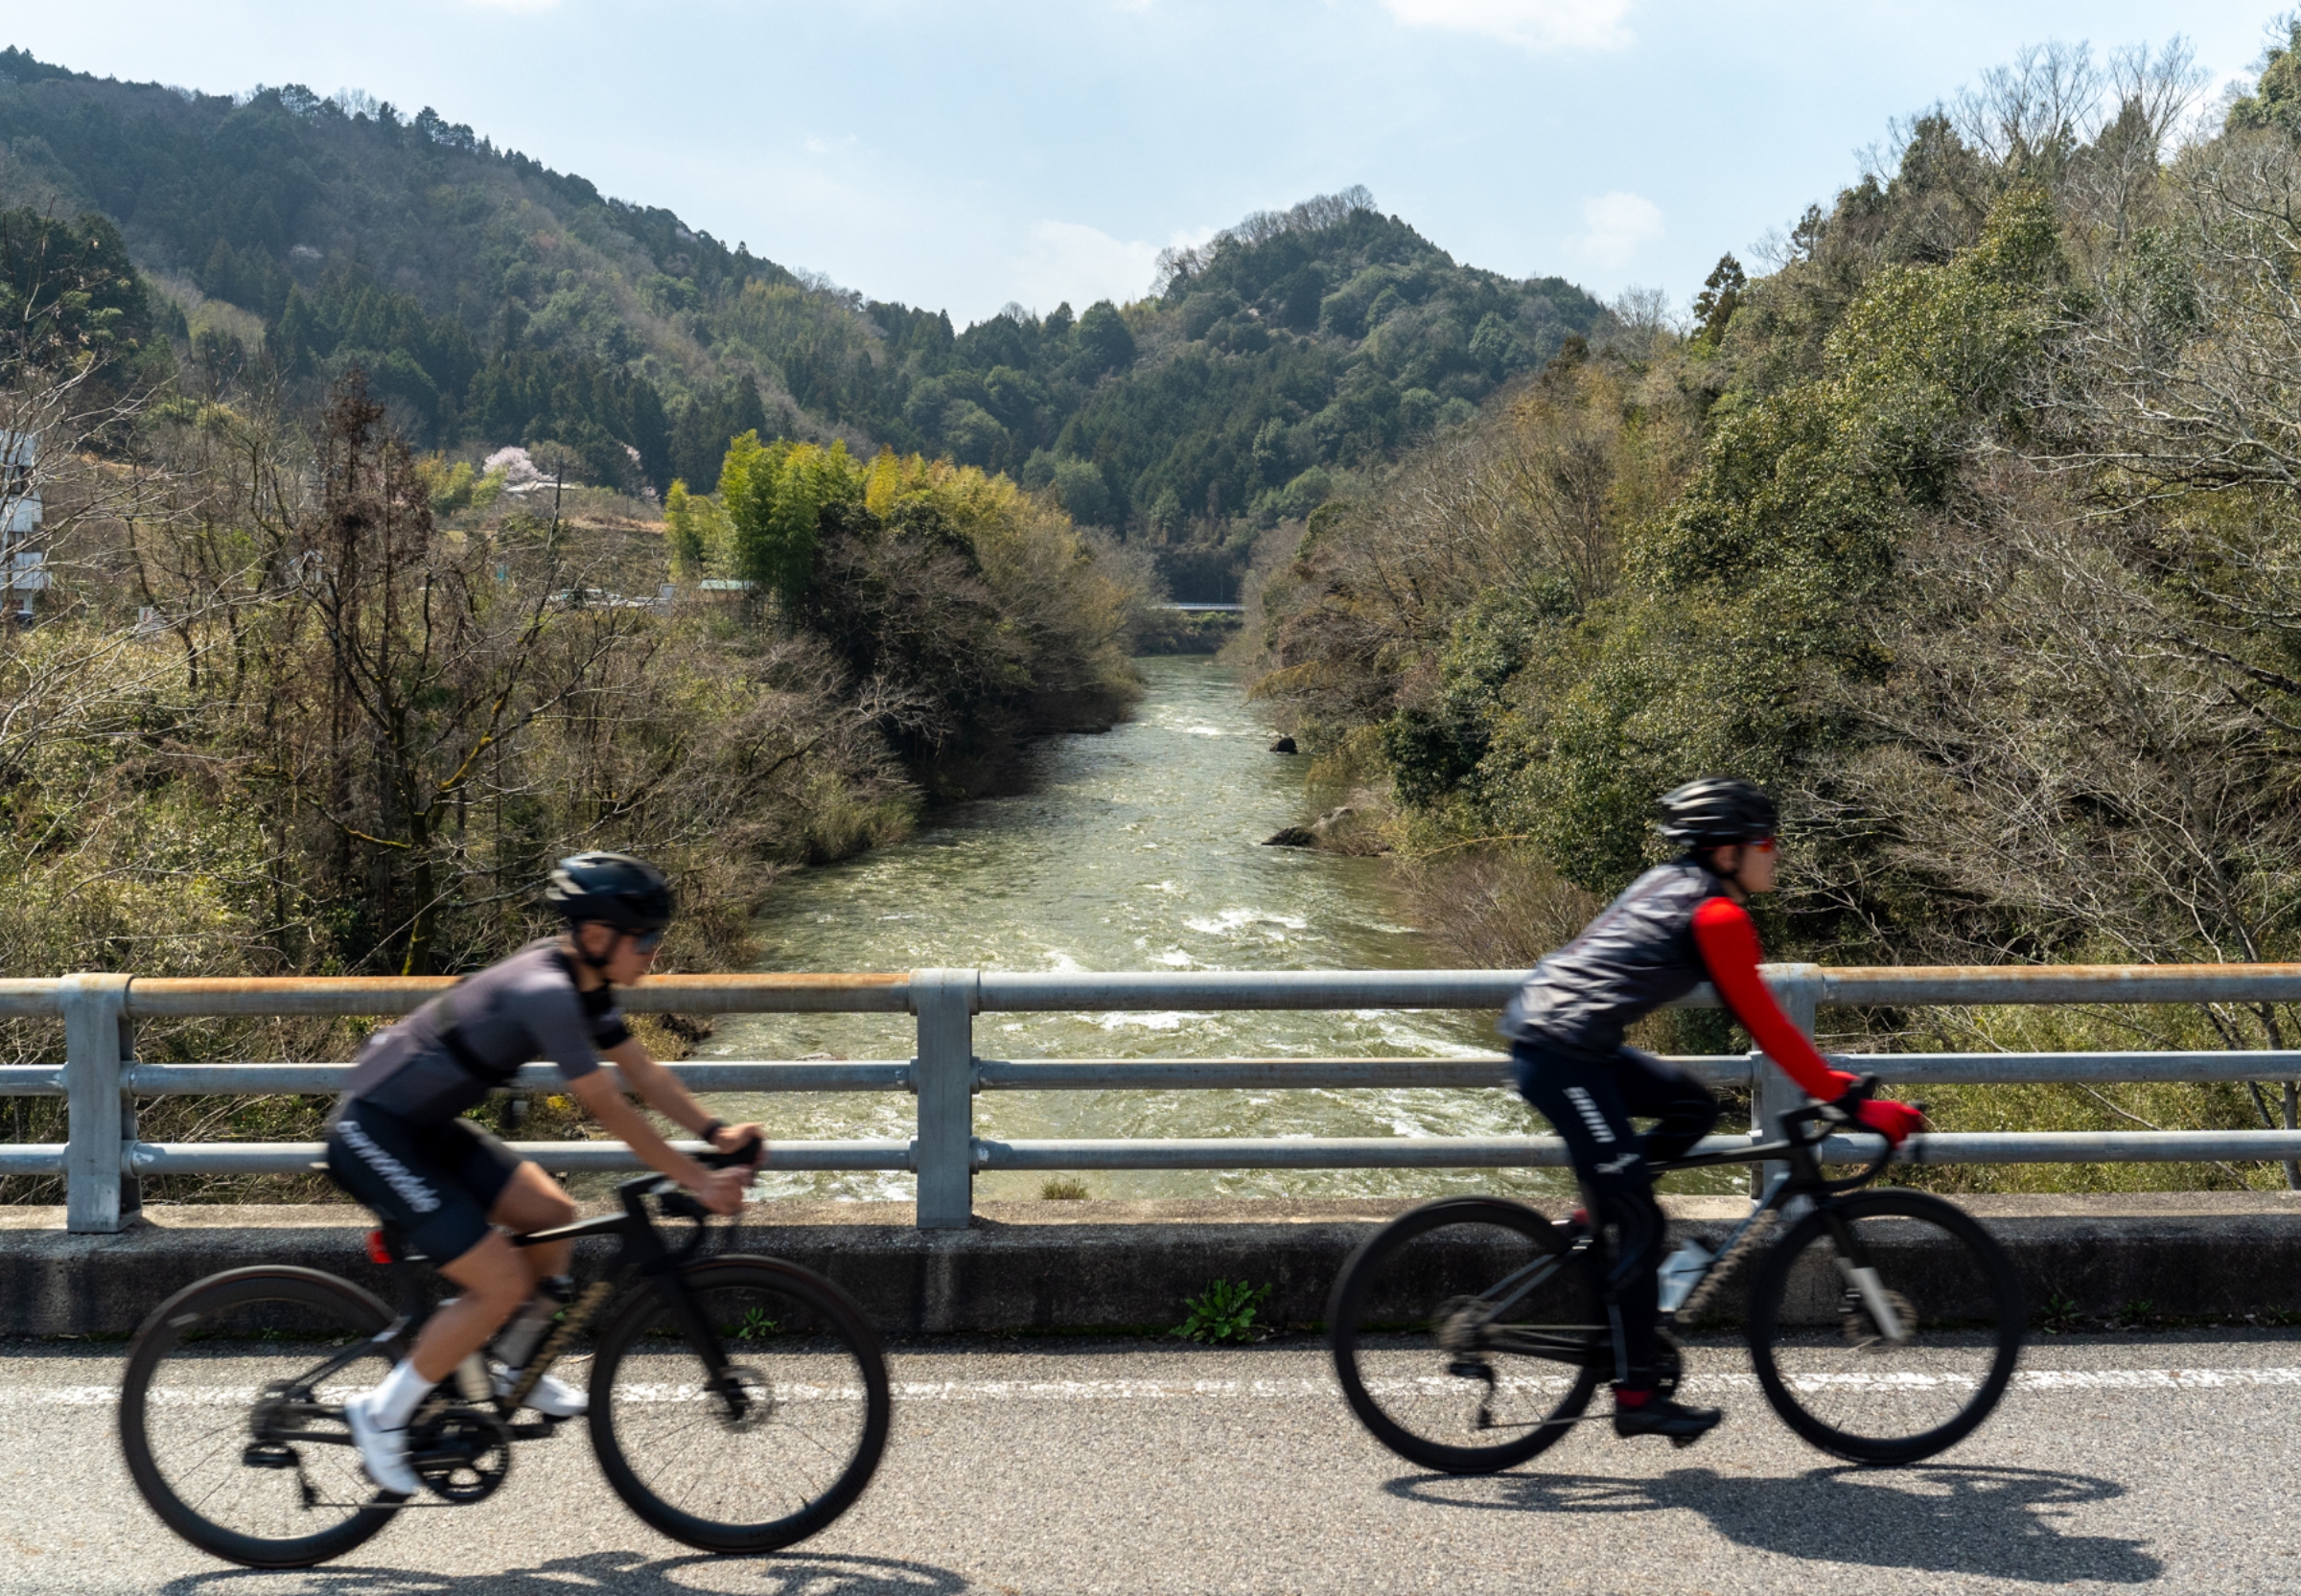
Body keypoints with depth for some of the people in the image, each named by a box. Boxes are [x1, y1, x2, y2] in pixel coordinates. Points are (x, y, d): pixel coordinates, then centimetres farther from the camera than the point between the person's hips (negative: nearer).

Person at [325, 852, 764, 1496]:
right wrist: (700, 1182, -22)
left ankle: (515, 1371, 25)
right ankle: (382, 1415, 4)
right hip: (374, 1139, -10)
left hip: (426, 1125, 10)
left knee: (553, 1215, 6)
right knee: (504, 1283, -12)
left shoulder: (584, 984, 2)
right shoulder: (545, 993, -27)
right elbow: (609, 1110, -26)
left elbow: (642, 1070, 7)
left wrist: (717, 1133, -3)